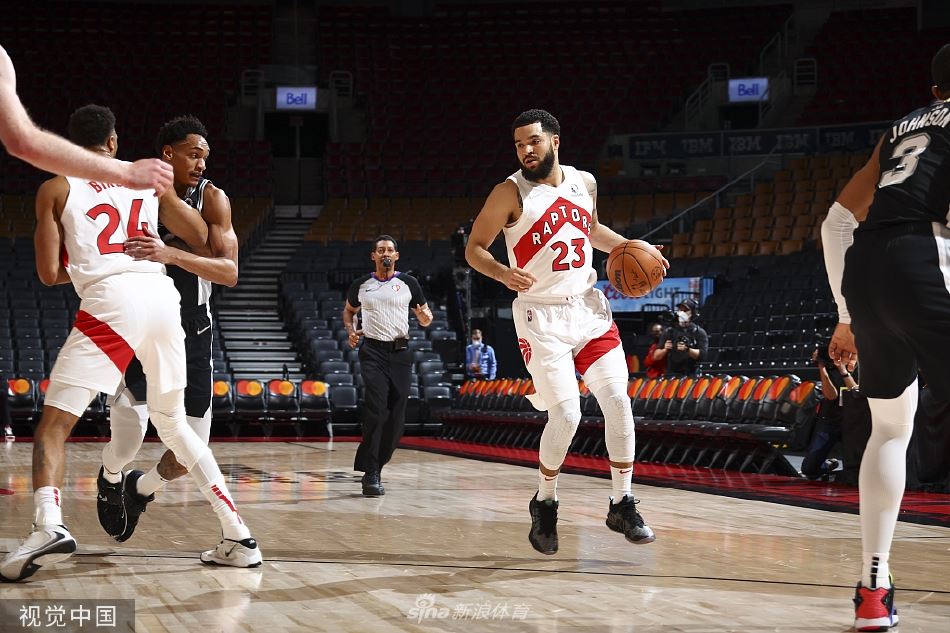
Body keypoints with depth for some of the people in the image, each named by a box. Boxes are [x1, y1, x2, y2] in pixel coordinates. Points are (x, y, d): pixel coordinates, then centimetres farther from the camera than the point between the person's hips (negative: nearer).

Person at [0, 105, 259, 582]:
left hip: (110, 302, -4)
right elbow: (204, 243, 18)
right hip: (162, 296, 4)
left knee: (52, 425, 0)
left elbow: (50, 273, 7)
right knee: (173, 424, 22)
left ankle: (48, 527, -27)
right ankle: (238, 534, 16)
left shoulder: (56, 189, 12)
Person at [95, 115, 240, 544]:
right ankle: (110, 477, 12)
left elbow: (230, 272, -22)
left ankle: (142, 488, 31)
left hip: (191, 327, 1)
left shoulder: (212, 199, -10)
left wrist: (172, 254, -35)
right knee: (129, 416, -23)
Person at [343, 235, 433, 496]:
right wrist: (351, 331, 3)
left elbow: (425, 319, 11)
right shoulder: (361, 285, 6)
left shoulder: (408, 283, 6)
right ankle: (371, 474, -16)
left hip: (400, 352, 2)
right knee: (376, 412, -17)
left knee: (396, 418, 4)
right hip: (373, 351, -2)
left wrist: (425, 316, -13)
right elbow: (349, 310, 23)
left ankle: (373, 466, 22)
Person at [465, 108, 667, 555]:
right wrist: (503, 273, -25)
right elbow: (474, 248, -6)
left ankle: (622, 506, 11)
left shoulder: (584, 183, 6)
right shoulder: (510, 193, -9)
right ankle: (545, 505, 12)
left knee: (618, 402, -2)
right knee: (566, 414, -12)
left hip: (588, 306, 5)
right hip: (541, 316, -5)